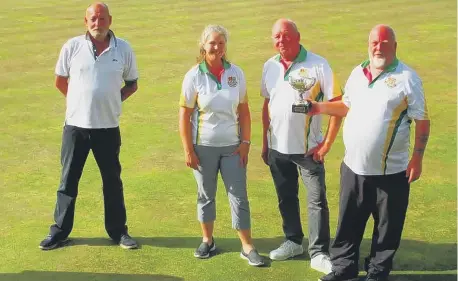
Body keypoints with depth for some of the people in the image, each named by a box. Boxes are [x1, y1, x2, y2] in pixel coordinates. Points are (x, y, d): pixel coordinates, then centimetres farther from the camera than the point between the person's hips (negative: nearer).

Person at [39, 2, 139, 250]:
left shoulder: (123, 49, -2)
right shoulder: (72, 47, -4)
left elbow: (132, 84, 9)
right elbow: (60, 81, 8)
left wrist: (112, 100, -2)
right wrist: (81, 101, 7)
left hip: (108, 127, 1)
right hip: (75, 125, 0)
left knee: (112, 181, 12)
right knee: (68, 181, 9)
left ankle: (118, 231, 25)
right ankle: (59, 231, 23)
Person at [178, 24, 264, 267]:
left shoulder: (236, 73, -1)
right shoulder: (194, 76, -7)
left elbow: (243, 110, 4)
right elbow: (184, 115, -6)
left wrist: (245, 142, -1)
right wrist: (188, 150, -7)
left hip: (232, 146, 1)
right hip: (204, 146, -1)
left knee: (239, 195, 4)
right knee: (206, 195, 12)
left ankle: (247, 246, 12)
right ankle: (207, 240, 27)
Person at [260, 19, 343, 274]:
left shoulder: (318, 65, -12)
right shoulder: (270, 66, 3)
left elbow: (337, 104, -11)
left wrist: (327, 143, -13)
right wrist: (265, 142, 11)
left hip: (308, 148, -4)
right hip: (277, 148, 5)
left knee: (317, 200, 2)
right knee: (286, 198, 17)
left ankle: (319, 253, 12)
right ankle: (293, 242, 34)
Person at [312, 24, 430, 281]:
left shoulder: (407, 78, -9)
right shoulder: (357, 73, 8)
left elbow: (422, 121, -8)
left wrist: (417, 158, -13)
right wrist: (321, 107, 4)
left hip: (390, 172, -5)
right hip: (353, 167, 5)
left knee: (387, 227, 10)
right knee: (348, 223, 15)